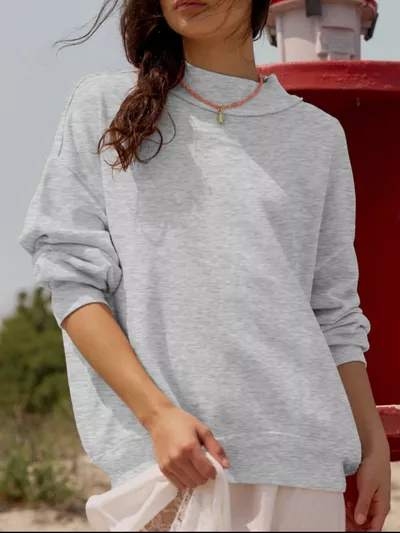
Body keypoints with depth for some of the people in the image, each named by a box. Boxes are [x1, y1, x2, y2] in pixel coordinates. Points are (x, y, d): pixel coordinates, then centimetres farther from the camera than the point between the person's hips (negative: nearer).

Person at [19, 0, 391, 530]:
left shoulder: (318, 135, 14)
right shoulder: (102, 107, 8)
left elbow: (334, 314, 15)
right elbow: (71, 279, 1)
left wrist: (374, 445, 8)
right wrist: (158, 414, -11)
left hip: (297, 450, 2)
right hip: (157, 450, -1)